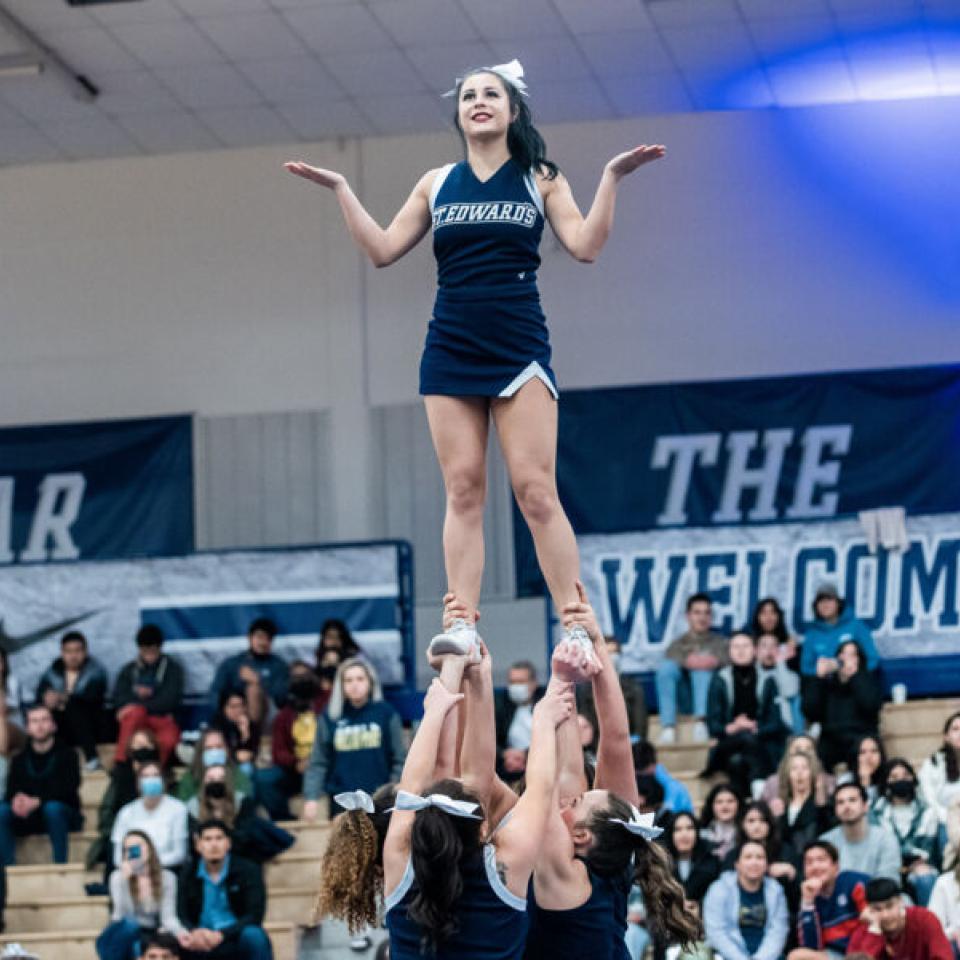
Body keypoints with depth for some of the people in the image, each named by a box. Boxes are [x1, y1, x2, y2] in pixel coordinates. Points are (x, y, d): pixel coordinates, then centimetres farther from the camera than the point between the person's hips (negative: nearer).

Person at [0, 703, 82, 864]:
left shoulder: (66, 754, 1)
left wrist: (37, 801, -24)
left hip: (62, 816, -3)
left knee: (53, 808, -36)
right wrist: (16, 800, -25)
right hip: (27, 819, 3)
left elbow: (68, 789, -12)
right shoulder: (20, 759, 11)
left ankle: (60, 864, -33)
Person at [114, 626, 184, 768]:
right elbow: (118, 698, 3)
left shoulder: (172, 668, 6)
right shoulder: (129, 670, 13)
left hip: (162, 720, -2)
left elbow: (170, 700, -7)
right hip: (135, 721, 2)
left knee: (168, 739, -38)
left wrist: (142, 705, -17)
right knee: (136, 712, -36)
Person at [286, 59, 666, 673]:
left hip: (519, 347, -3)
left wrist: (612, 178, -11)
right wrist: (341, 189, 8)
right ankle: (463, 624, -6)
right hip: (451, 348, 3)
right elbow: (383, 249, 12)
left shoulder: (541, 179, 7)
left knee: (536, 491, -10)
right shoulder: (438, 183, 14)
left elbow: (586, 245, -4)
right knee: (463, 489, -3)